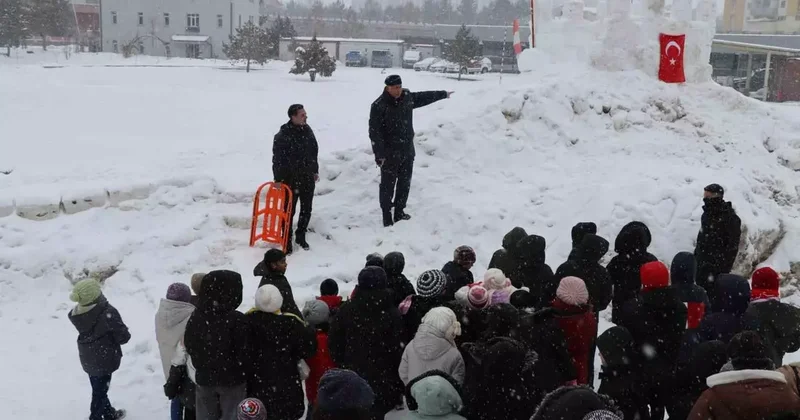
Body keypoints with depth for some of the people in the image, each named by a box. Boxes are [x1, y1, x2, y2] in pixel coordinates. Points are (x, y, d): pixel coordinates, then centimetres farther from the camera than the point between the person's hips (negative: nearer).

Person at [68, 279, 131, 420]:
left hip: (87, 359, 6)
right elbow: (123, 337, -22)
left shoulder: (77, 313, -14)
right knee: (100, 391, 12)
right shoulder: (108, 313, -32)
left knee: (98, 388, 25)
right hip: (104, 359, -6)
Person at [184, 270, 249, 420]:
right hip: (232, 379, -4)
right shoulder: (237, 319, -21)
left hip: (204, 378, 4)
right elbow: (244, 354, -17)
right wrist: (242, 372, 2)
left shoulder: (196, 317, -5)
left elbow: (189, 347, 5)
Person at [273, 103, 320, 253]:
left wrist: (315, 171, 18)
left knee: (306, 210, 14)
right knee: (289, 211, 4)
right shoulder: (283, 135, -19)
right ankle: (287, 241, 16)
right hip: (290, 179, -6)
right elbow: (277, 159, -18)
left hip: (307, 178, 6)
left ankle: (301, 237, 32)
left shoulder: (307, 130, 3)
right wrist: (278, 179, -18)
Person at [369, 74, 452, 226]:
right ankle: (387, 218, 9)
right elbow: (374, 132, -19)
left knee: (405, 184, 16)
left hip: (407, 151, 7)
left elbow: (424, 97, 21)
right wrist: (379, 154, -22)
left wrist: (443, 94, 33)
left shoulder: (407, 97, 2)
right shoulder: (379, 106, -19)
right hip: (390, 154, -7)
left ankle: (399, 212, 31)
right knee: (388, 186, 1)